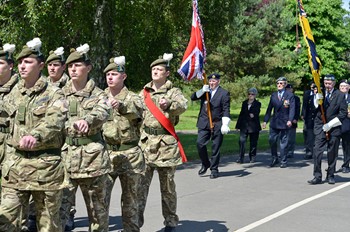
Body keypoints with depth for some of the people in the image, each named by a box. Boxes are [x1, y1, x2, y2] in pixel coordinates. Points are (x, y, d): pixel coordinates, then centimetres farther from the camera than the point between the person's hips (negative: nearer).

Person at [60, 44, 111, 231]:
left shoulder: (97, 94, 0)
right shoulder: (61, 94, 10)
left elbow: (102, 111, -22)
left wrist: (86, 120, -43)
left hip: (92, 155, -2)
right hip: (65, 154, 2)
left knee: (97, 205, 9)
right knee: (59, 203, -5)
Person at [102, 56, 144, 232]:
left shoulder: (133, 98, 3)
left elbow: (137, 112, -20)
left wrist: (121, 106, -40)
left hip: (129, 155, -1)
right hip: (105, 153, 1)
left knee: (130, 199, 8)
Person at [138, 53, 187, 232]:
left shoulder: (173, 91, 2)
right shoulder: (143, 93, 14)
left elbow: (183, 105, -19)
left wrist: (169, 104, -40)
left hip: (166, 144, -2)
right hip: (145, 143, 3)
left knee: (167, 187, 7)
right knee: (140, 184, -5)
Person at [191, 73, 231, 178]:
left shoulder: (224, 93, 1)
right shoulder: (204, 91, 15)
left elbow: (226, 110, -5)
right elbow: (193, 97, 6)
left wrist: (225, 125, -15)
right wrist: (202, 91, -9)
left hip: (217, 125, -3)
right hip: (204, 123, 3)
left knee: (215, 148, 2)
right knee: (200, 144, -6)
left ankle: (214, 169, 14)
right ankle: (205, 164, 16)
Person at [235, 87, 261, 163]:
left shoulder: (257, 104, 2)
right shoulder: (244, 103, 13)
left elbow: (257, 113, -10)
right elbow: (241, 114, 15)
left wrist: (253, 115, -34)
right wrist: (238, 125, 12)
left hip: (253, 126, -2)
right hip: (244, 125, 2)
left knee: (253, 142, 5)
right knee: (242, 141, -10)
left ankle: (252, 157, 18)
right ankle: (241, 158, -8)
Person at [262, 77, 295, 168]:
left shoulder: (290, 95, -2)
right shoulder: (273, 95, 10)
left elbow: (292, 109, -9)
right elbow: (269, 109, 11)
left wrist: (290, 120, -22)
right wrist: (265, 120, 6)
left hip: (284, 123, -4)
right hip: (274, 122, 4)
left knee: (283, 142, 2)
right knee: (271, 140, 0)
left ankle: (283, 161, 12)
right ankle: (274, 159, 18)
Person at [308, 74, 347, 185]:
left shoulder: (340, 95, 1)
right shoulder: (319, 93, 6)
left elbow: (343, 113, -3)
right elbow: (315, 107, -6)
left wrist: (330, 124, -10)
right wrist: (318, 98, -26)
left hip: (334, 128, -1)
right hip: (320, 127, 1)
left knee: (332, 153, 7)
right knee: (317, 152, -7)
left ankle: (330, 176, 20)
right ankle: (317, 177, -1)